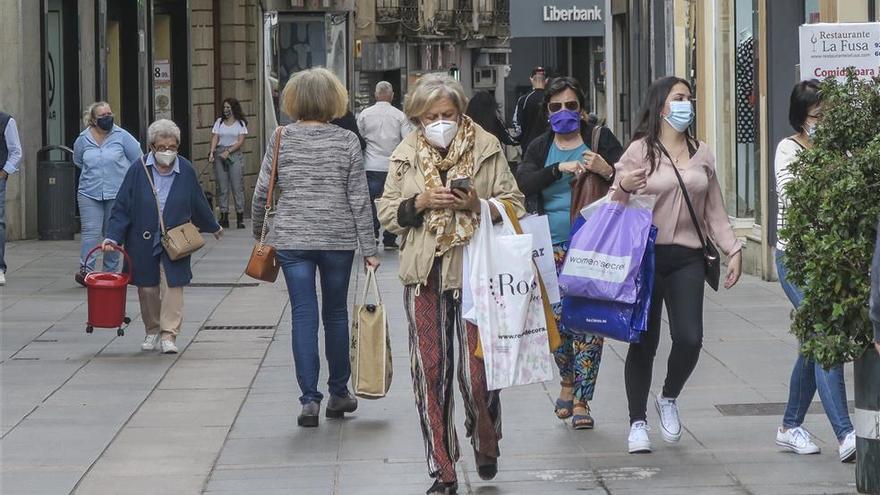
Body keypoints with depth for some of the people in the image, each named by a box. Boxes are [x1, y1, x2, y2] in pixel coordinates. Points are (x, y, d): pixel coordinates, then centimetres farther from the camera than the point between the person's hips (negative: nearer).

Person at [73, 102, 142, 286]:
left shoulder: (121, 136, -2)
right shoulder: (83, 139, 2)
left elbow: (138, 159, 6)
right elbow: (78, 161, 20)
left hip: (116, 194, 0)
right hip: (89, 194, 0)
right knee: (91, 232, -11)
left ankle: (110, 271, 15)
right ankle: (85, 269, -14)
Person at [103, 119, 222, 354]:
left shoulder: (186, 170, -3)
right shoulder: (139, 169, -7)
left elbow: (198, 203, 14)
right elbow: (122, 207, -4)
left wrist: (213, 227, 26)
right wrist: (113, 236, -12)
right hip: (143, 242, 0)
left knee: (172, 287, -6)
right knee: (147, 288, 8)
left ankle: (169, 335, -1)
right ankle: (152, 331, 27)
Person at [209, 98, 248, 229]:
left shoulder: (240, 123, 6)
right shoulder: (219, 122, 13)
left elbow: (240, 141, -2)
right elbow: (215, 138, 5)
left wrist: (228, 152, -13)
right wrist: (212, 152, -11)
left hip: (235, 154, -2)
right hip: (220, 154, 2)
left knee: (237, 185, -7)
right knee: (222, 186, -1)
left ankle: (240, 217, -5)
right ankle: (224, 217, 0)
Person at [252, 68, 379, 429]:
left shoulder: (281, 139, -2)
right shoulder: (347, 141, -3)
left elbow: (262, 192, 1)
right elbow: (359, 198, -4)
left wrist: (258, 232, 17)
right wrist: (369, 249, 1)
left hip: (292, 239, 0)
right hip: (338, 238, 0)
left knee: (303, 315, 1)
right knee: (336, 313, 14)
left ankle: (310, 399, -4)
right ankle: (338, 393, 23)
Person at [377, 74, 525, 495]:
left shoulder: (487, 148, 1)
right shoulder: (405, 156, 7)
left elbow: (514, 205, 4)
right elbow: (387, 213, 9)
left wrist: (479, 205, -15)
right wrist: (420, 203, -9)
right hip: (425, 273, 2)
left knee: (477, 372, -4)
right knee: (430, 373, 2)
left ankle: (486, 441, 28)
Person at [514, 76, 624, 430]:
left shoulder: (601, 139, 6)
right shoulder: (540, 148, 11)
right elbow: (523, 183, -6)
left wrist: (607, 171, -19)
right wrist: (559, 169, -19)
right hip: (553, 248, 2)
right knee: (557, 318, -2)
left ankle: (581, 400, 3)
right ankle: (568, 380, 25)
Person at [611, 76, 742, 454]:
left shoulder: (702, 154, 13)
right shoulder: (640, 151, -1)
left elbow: (714, 210, 18)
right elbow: (616, 206, 0)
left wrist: (733, 249, 9)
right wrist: (623, 187, -22)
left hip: (686, 258, 3)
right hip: (645, 255, -3)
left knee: (689, 338, -10)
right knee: (644, 342, 1)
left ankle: (669, 399, 18)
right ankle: (637, 422, 13)